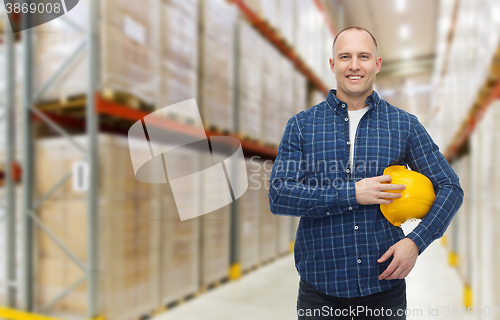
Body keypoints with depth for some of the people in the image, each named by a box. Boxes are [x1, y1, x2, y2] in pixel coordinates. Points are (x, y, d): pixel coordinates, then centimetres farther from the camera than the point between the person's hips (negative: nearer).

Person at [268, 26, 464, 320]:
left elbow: (450, 187, 5)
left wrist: (416, 241, -10)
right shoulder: (302, 124, -1)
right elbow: (279, 195, -10)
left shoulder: (405, 124, 2)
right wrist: (352, 194, -17)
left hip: (385, 284, 1)